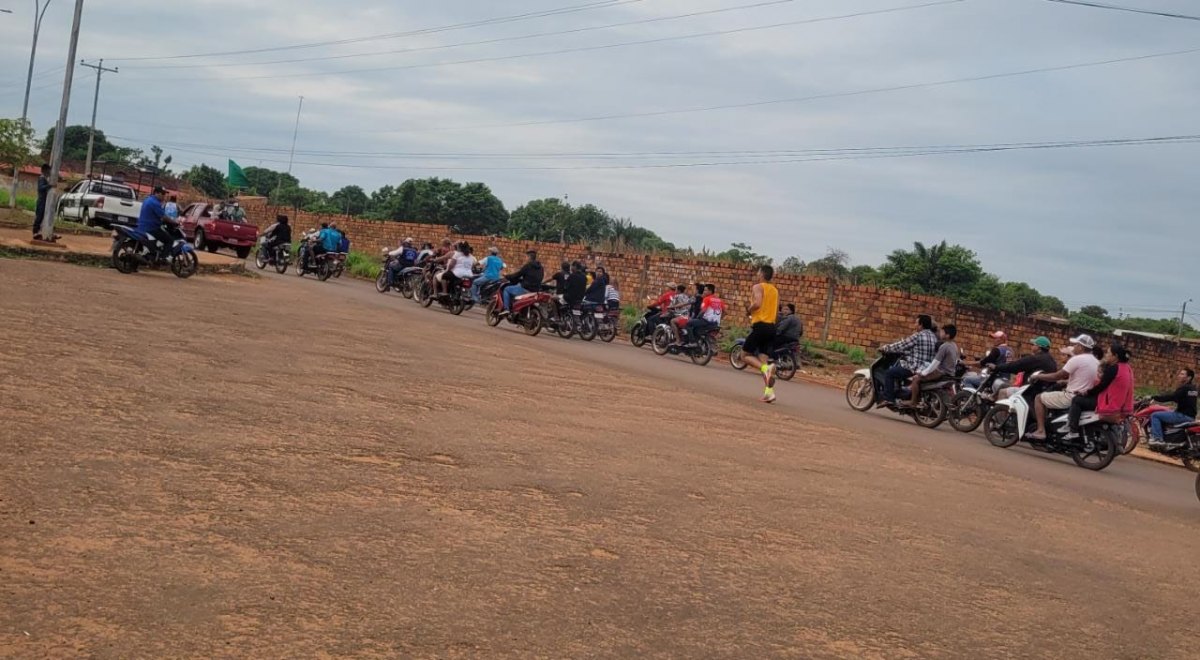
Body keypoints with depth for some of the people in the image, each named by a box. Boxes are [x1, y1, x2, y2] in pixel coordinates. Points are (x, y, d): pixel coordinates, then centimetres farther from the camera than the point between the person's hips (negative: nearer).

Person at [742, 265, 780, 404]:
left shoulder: (758, 287, -4)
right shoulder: (775, 290, 18)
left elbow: (757, 304, -20)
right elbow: (777, 313, 18)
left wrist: (748, 310, -2)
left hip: (760, 326, -7)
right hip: (771, 327, 7)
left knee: (745, 355, 4)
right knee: (763, 357, 8)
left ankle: (766, 368, -23)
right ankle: (769, 391, -6)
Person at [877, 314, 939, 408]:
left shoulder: (917, 336, -13)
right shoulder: (934, 337, 11)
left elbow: (900, 346, -9)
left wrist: (885, 348, 5)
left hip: (915, 368, -9)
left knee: (889, 373, -2)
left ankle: (888, 398, -9)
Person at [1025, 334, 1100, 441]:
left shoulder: (1077, 359, -16)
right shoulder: (1095, 361, 10)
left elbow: (1057, 376, -13)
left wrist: (1038, 376, 0)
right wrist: (1065, 381, 26)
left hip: (1072, 397, -9)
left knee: (1039, 398, 2)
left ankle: (1041, 430, -5)